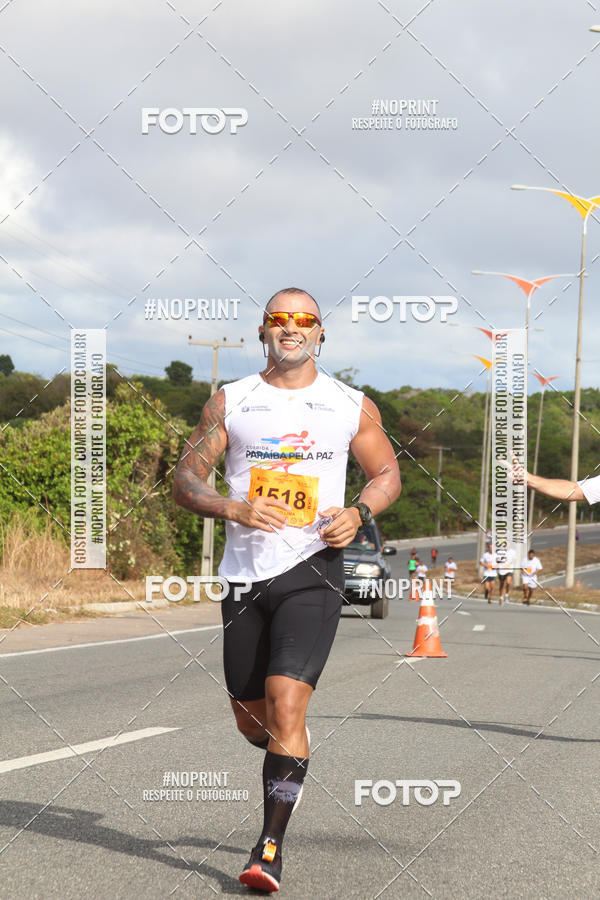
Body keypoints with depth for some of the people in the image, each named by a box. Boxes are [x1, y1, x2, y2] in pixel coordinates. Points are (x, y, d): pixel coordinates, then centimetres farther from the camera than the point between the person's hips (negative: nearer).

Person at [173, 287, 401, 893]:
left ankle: (271, 849, -12)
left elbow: (387, 473, 17)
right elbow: (185, 481, 5)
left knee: (286, 703, -17)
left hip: (312, 571, -2)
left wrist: (359, 513, -4)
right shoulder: (229, 403, 6)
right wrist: (233, 509, -15)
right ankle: (287, 755, 46)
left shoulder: (352, 407, 6)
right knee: (250, 718, 9)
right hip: (245, 573, 2)